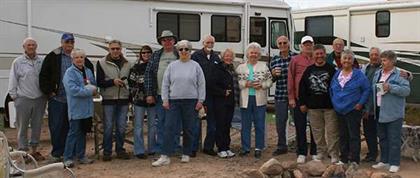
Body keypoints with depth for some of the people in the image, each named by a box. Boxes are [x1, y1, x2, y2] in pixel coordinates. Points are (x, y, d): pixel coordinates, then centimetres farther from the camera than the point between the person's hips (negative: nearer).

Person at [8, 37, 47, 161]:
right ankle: (23, 151, 11)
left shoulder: (42, 61, 4)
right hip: (23, 99, -3)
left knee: (37, 126, 11)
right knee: (23, 127, 3)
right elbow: (13, 81, 2)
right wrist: (14, 96, -1)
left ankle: (34, 150, 23)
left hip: (39, 99, 3)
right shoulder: (18, 62, -1)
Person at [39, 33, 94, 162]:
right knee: (56, 127, -2)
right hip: (56, 98, -3)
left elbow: (90, 68, 23)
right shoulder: (53, 57, -2)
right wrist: (49, 92, -7)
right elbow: (43, 76, -2)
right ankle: (56, 153, 8)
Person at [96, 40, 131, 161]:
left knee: (121, 127, 7)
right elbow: (99, 82, -4)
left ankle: (120, 150, 19)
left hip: (123, 99, 3)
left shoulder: (127, 63, 10)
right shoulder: (102, 63, 0)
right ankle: (107, 151, 10)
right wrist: (113, 82, -17)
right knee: (108, 127, 0)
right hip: (109, 100, -3)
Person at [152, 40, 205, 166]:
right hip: (174, 101, 1)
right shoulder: (172, 66, 6)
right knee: (169, 127, -6)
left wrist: (200, 101, -2)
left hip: (191, 102, -1)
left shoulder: (195, 66, 3)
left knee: (188, 129, 6)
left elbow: (201, 84, 3)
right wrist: (165, 100, 1)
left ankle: (186, 155, 18)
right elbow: (165, 84, 7)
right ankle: (165, 156, -6)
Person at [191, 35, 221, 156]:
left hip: (212, 94, 5)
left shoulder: (216, 58, 14)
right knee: (196, 121, 0)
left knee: (212, 122, 7)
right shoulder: (196, 56, -1)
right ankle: (193, 147, 8)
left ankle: (208, 147, 17)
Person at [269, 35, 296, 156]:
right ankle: (281, 147, 20)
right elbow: (271, 79, 14)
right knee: (280, 121, 7)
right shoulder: (274, 60, 8)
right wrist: (273, 74, -7)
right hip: (280, 95, 3)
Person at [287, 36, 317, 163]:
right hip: (299, 99, -1)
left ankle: (315, 152, 19)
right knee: (300, 127, 4)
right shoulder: (295, 60, 4)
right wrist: (291, 97, -4)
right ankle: (302, 153, 13)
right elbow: (290, 79, 1)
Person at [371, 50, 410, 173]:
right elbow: (374, 90, 20)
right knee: (382, 138, 15)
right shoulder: (377, 74, 13)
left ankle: (394, 163, 6)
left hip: (394, 113, -7)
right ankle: (384, 161, 26)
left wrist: (390, 87, -23)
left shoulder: (399, 75, -9)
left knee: (394, 139, -1)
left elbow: (406, 90, -17)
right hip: (380, 112, 7)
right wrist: (372, 107, 16)